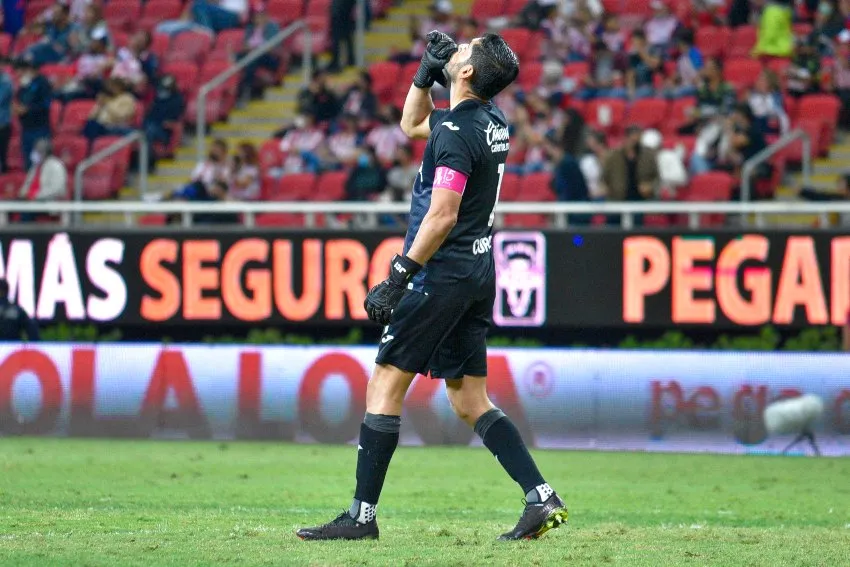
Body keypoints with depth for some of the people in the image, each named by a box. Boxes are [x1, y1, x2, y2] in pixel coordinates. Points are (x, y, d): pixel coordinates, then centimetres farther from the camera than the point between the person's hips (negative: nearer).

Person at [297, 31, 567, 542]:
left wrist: (397, 279, -22)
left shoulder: (456, 132, -17)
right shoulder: (492, 121, 11)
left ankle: (363, 515, -2)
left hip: (442, 273, -9)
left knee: (386, 385, -3)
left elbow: (443, 216, -23)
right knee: (470, 400, 10)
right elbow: (412, 124, 30)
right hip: (478, 275, 9)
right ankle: (541, 498, 1)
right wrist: (426, 73, 15)